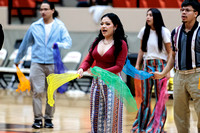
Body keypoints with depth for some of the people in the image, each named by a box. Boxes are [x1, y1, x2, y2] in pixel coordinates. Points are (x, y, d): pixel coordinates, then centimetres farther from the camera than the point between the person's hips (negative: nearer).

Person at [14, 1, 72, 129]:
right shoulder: (34, 27, 8)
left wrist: (59, 45, -30)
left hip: (53, 64, 0)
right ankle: (38, 119, -3)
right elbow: (25, 43, 19)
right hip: (37, 64, 1)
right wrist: (18, 59, 28)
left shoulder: (60, 27, 3)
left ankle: (49, 118, 15)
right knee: (37, 92, -8)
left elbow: (68, 42, -8)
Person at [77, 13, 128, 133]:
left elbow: (119, 67, -12)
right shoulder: (97, 42, 10)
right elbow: (88, 60, 9)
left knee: (110, 117, -3)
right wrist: (82, 69, -13)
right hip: (96, 82, 6)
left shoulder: (121, 44, -7)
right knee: (96, 117, 8)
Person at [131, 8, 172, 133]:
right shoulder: (144, 31, 8)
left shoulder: (164, 32, -6)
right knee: (145, 97, 5)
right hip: (147, 65, 4)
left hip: (160, 65, -4)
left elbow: (170, 52, -4)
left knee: (160, 98, -4)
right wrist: (137, 65, 11)